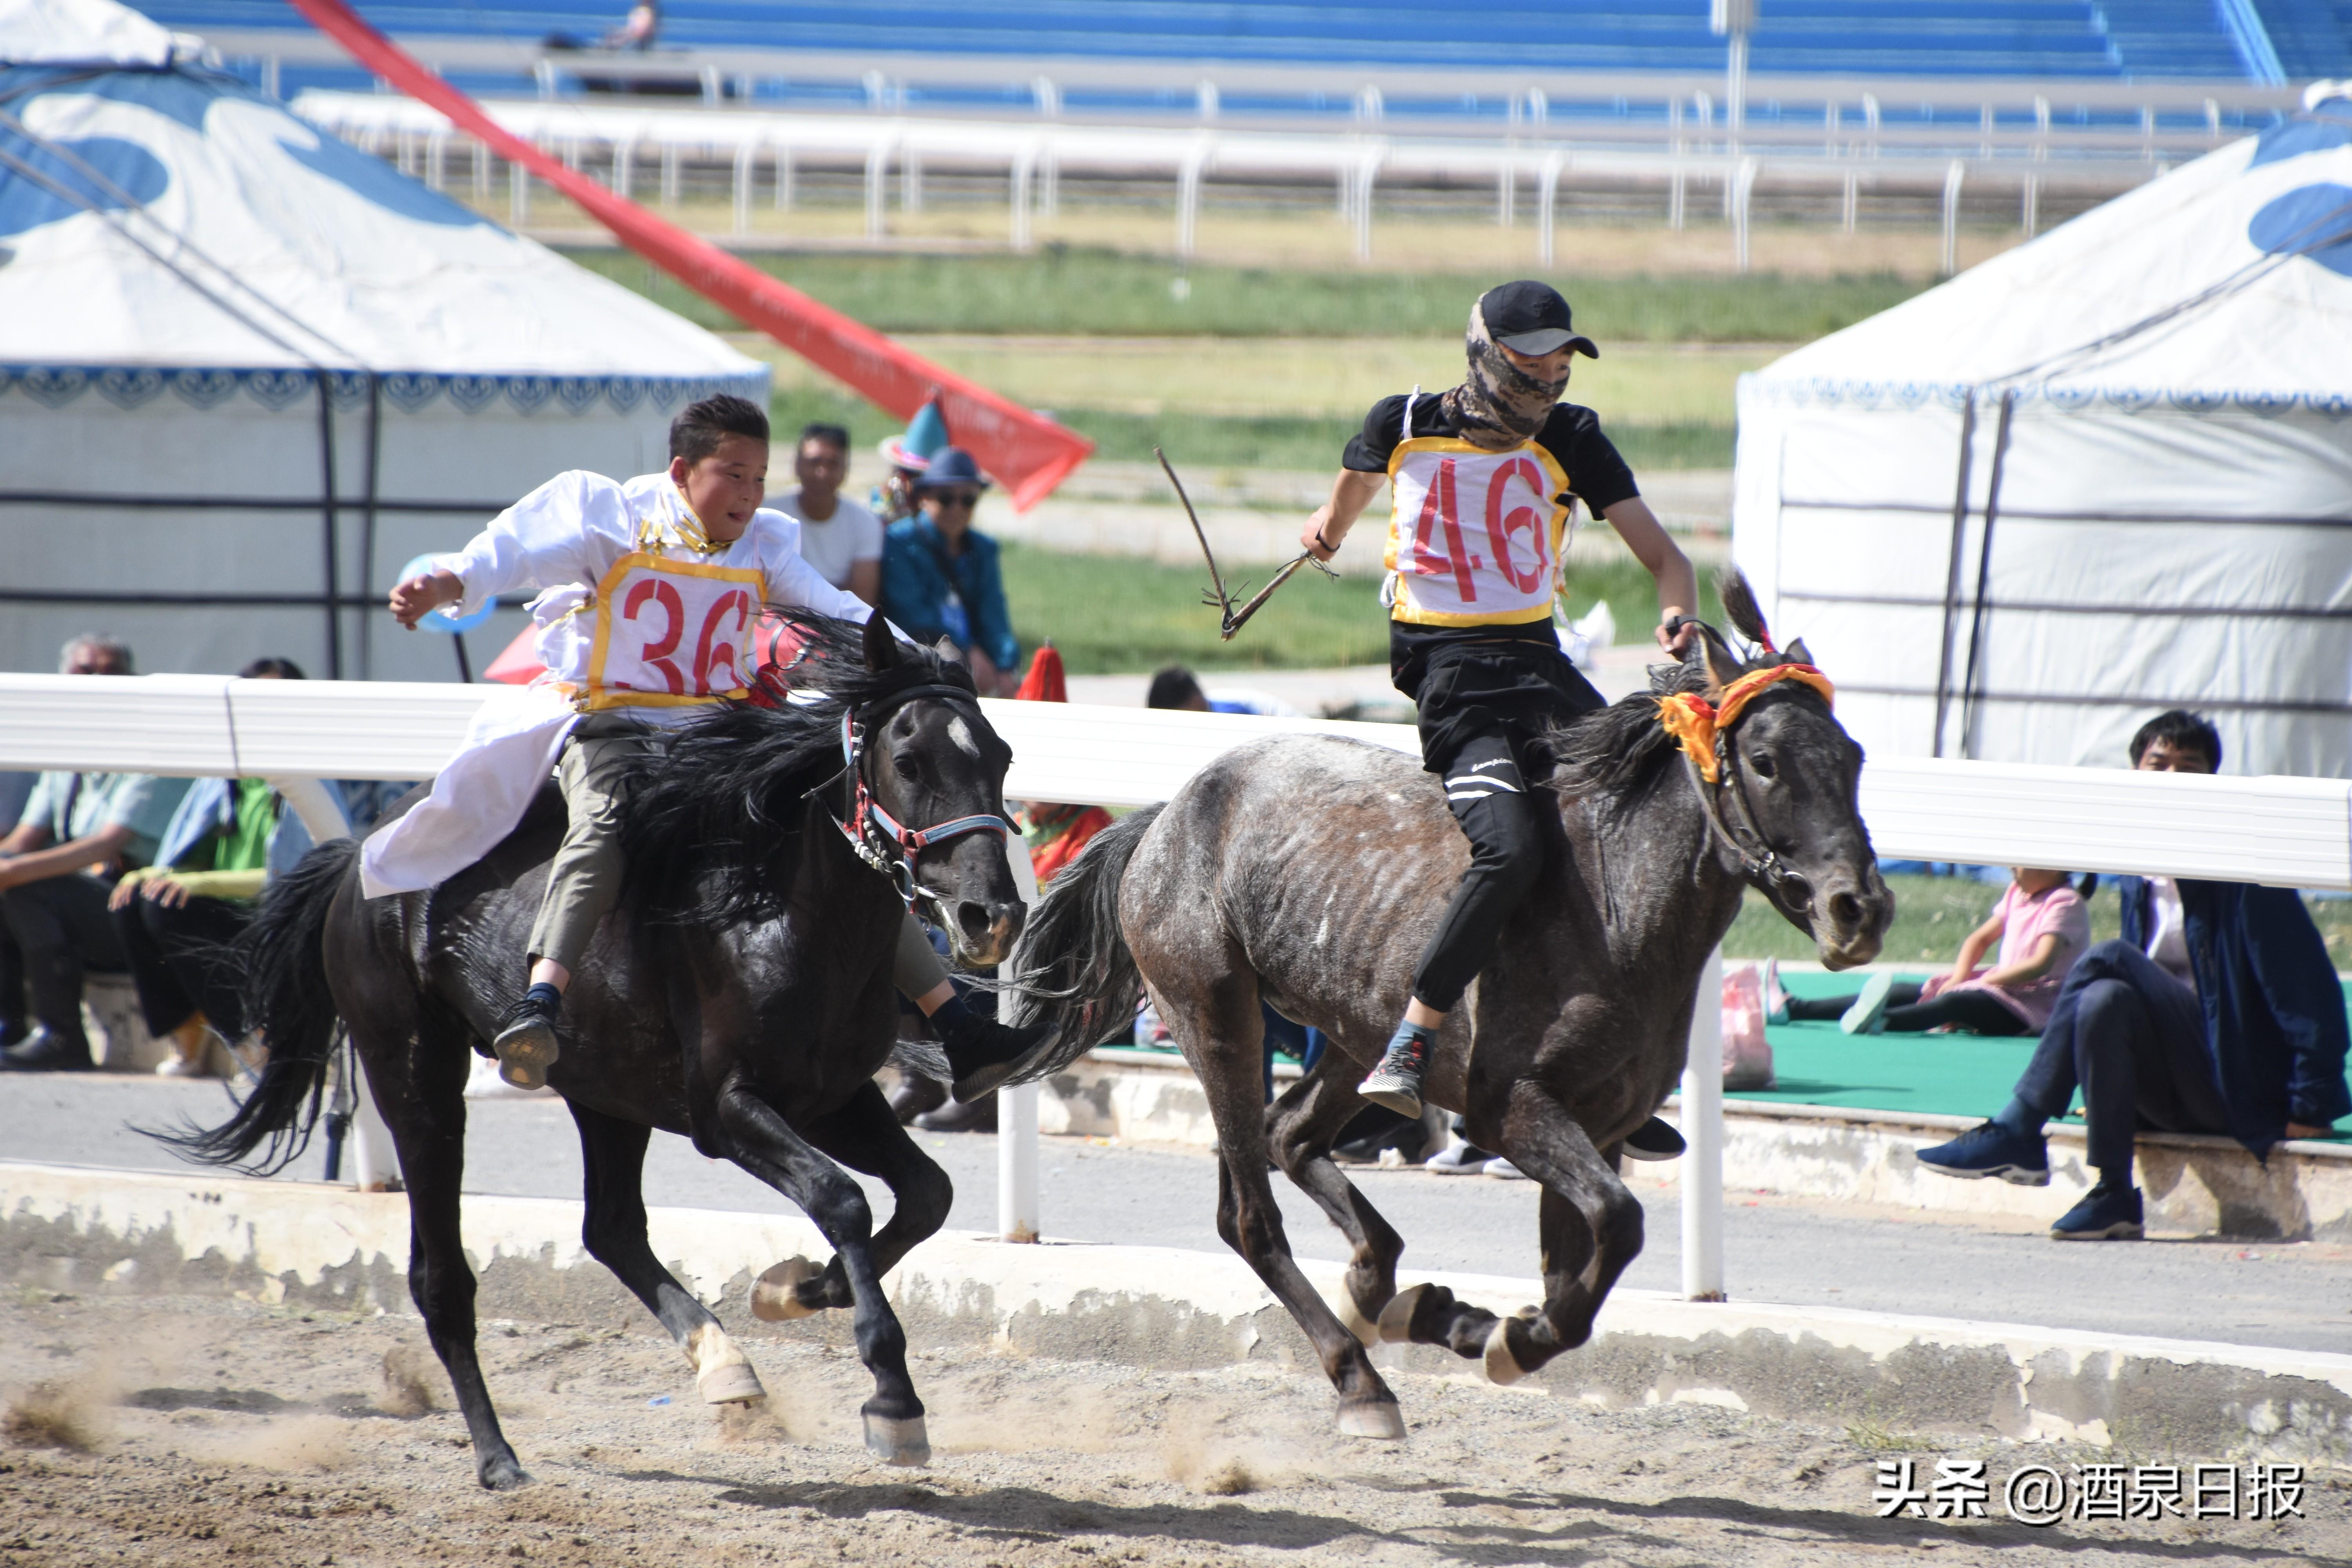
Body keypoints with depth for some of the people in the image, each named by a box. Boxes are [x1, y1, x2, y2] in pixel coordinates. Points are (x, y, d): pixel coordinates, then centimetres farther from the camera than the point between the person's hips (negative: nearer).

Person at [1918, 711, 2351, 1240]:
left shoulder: (2242, 873, -7)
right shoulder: (2138, 877, 13)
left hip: (2240, 1090, -6)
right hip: (2173, 1099, 6)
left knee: (2109, 960, -21)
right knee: (2105, 997, -24)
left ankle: (2018, 1132, -21)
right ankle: (2113, 1196, -27)